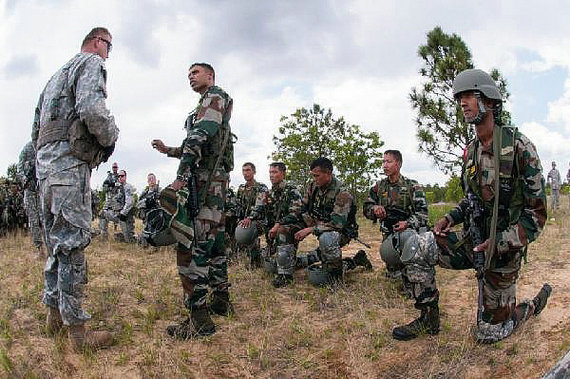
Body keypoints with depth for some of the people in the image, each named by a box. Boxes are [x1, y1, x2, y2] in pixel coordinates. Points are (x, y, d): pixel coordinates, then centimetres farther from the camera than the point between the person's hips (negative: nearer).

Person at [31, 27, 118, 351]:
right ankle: (78, 330, -7)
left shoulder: (57, 75, 29)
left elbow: (36, 129, 28)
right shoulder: (91, 63, 0)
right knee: (73, 243, -10)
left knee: (57, 242, 15)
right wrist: (110, 139, -6)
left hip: (44, 164, 10)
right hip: (70, 165, -10)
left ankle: (55, 314, 23)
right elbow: (92, 108, -21)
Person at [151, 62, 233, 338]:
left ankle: (200, 319, -16)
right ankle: (221, 300, 24)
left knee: (190, 245, -15)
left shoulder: (214, 95, -2)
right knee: (213, 241, 15)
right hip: (216, 180, 11)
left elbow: (200, 138, -18)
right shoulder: (207, 105, 28)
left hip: (205, 180, -11)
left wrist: (182, 175, -25)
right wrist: (168, 150, 23)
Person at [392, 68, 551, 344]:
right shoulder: (470, 151, 4)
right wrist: (450, 218, -2)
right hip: (471, 240, 6)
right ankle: (429, 319, 3)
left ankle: (533, 306, 34)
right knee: (415, 248, -13)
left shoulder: (518, 146, -18)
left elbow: (537, 213, -16)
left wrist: (500, 244, -25)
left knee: (488, 333, 5)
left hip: (502, 251, -6)